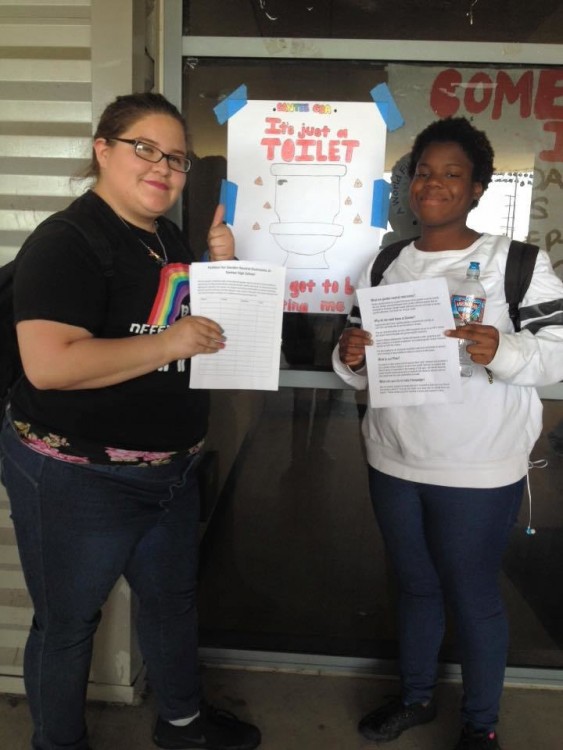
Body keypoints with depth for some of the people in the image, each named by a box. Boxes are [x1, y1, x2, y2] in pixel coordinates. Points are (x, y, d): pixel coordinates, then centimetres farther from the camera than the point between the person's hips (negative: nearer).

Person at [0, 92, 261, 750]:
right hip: (77, 477, -8)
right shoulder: (66, 242, -19)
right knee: (68, 622, 12)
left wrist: (219, 266, 0)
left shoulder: (167, 238, 7)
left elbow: (197, 319, 18)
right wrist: (169, 343, -27)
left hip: (170, 469, 9)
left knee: (172, 597, 24)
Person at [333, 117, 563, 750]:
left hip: (477, 471, -4)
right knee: (415, 585, 20)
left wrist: (503, 351, -28)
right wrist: (350, 356, -12)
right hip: (392, 460, 5)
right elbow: (358, 362, 11)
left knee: (473, 597, 9)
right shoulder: (386, 264, 7)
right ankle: (415, 697, 42)